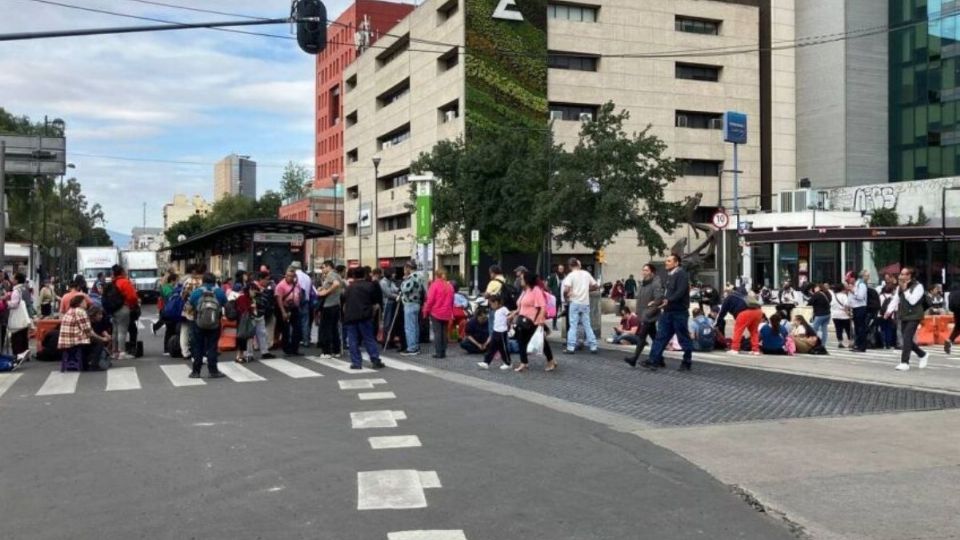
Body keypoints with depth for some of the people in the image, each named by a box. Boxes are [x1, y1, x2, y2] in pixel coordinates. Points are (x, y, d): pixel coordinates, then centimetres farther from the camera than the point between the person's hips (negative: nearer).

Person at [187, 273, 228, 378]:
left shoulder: (196, 292, -4)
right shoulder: (220, 292, -2)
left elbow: (189, 306, -2)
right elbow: (226, 305, 4)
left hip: (198, 323, 0)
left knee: (198, 347, 8)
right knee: (212, 347, 5)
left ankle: (196, 371, 10)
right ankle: (213, 371, 4)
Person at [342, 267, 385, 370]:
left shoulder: (349, 288, 14)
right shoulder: (370, 286, 5)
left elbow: (344, 304, 19)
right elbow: (375, 304, 3)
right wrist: (372, 314, 13)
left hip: (350, 317, 2)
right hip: (364, 316, -2)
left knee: (353, 341, 3)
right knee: (369, 339, 2)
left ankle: (356, 362, 1)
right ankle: (375, 361, -1)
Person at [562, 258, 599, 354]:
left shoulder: (571, 275, -8)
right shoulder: (586, 274, 7)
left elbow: (566, 289, -20)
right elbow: (596, 286, 10)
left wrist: (565, 297, -3)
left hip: (574, 303, -4)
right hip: (585, 303, 4)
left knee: (573, 326, 0)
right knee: (587, 325, 10)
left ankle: (571, 347, -2)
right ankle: (593, 346, 9)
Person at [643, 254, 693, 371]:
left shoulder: (681, 274, -10)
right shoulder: (670, 275, 18)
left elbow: (680, 292, -23)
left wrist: (669, 300, -30)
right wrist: (659, 301, 10)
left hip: (679, 312, -9)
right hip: (668, 311, 9)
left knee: (683, 338, 2)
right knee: (661, 336, 4)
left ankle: (687, 362, 12)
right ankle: (654, 360, 3)